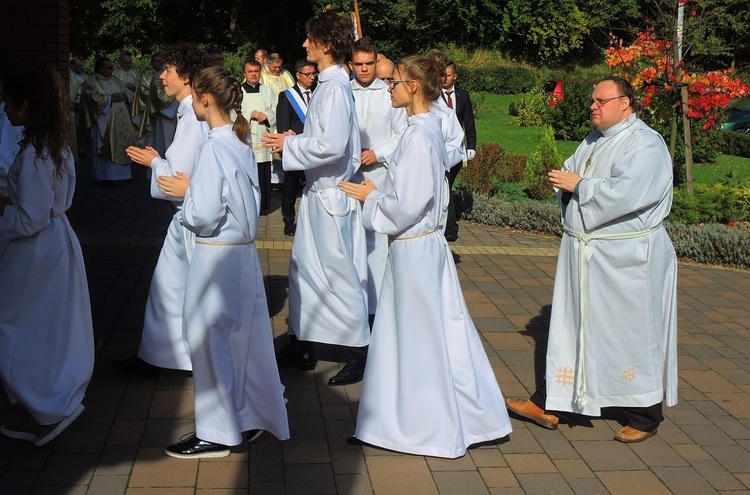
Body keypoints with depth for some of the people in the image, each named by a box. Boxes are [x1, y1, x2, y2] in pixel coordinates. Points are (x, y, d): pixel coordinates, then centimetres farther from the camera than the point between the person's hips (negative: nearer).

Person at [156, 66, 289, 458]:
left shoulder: (213, 149, -19)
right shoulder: (241, 143, 7)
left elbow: (204, 215, -21)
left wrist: (185, 191, -3)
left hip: (217, 256, -9)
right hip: (244, 250, 9)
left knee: (210, 340, 3)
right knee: (244, 336, 17)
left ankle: (216, 434, 14)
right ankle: (252, 416, 29)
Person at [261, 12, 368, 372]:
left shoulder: (335, 88, -19)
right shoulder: (327, 84, 10)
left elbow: (331, 145, -27)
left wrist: (289, 145, -16)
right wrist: (295, 140, 6)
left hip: (330, 194, -10)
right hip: (318, 190, 10)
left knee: (339, 274, -1)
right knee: (303, 267, 16)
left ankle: (361, 351, 11)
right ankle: (301, 345, 28)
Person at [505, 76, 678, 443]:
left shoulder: (645, 144, -13)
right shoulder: (593, 142, 15)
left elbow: (625, 193, -25)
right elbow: (568, 174, 18)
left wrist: (580, 186, -15)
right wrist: (565, 183, -6)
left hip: (626, 259, -8)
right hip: (582, 254, 8)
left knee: (632, 333, 2)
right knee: (570, 326, 11)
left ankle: (644, 417, 16)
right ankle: (548, 404, 18)